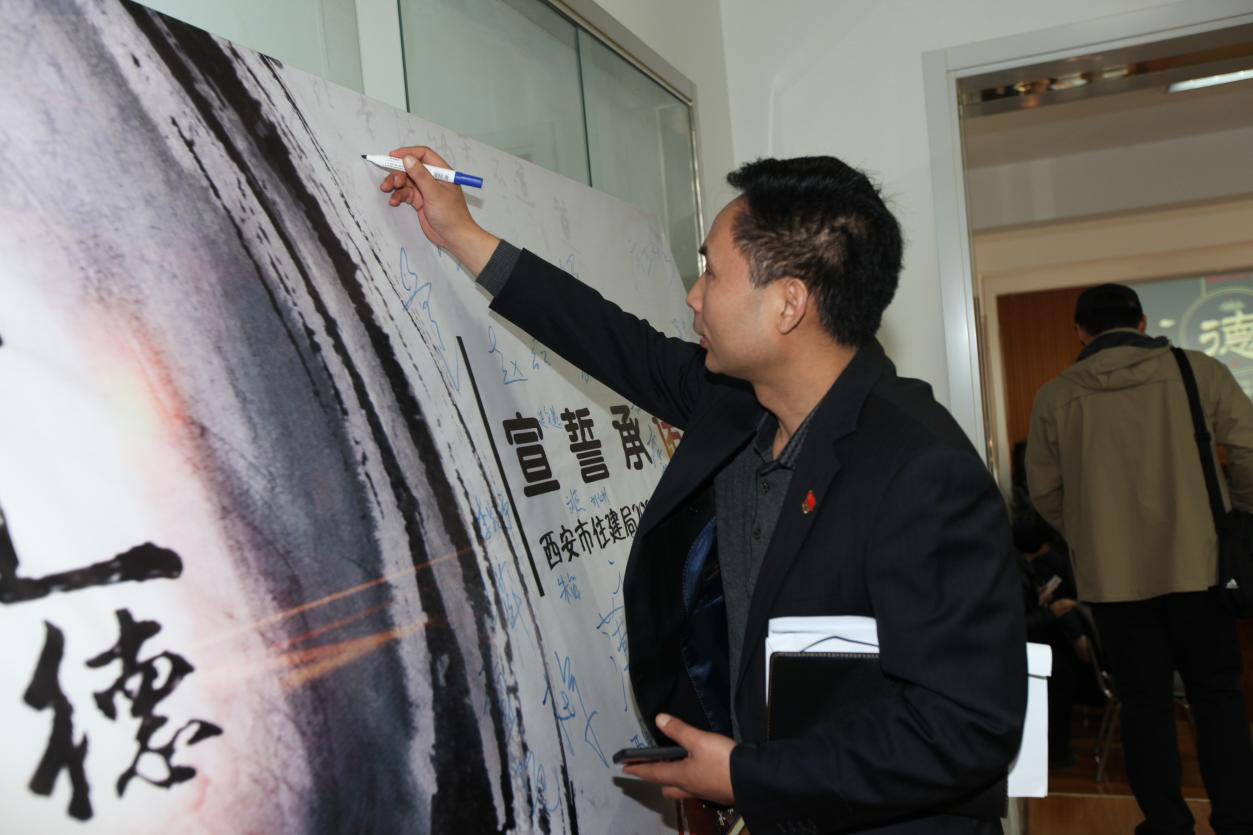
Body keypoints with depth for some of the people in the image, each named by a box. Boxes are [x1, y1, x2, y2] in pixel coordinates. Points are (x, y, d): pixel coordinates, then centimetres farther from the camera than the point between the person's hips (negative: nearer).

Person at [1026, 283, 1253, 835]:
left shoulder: (1055, 397, -2)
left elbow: (1045, 491, 3)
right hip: (1194, 563, 0)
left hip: (1112, 576, 0)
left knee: (1145, 701, 12)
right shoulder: (1198, 372, -3)